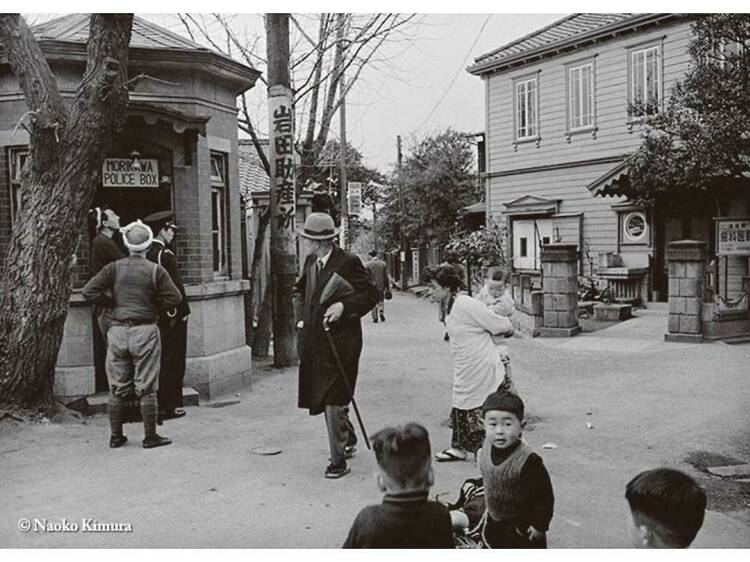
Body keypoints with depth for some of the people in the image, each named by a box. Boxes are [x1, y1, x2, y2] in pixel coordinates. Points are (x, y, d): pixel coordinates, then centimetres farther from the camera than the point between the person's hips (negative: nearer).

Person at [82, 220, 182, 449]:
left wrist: (114, 303, 8)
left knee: (117, 387, 12)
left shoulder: (114, 268, 1)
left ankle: (116, 436, 18)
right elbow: (174, 298, -9)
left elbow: (89, 291, -4)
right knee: (146, 387, 4)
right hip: (145, 331, -2)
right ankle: (150, 436, 9)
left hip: (118, 331, 3)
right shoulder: (155, 270, -4)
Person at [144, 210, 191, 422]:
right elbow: (176, 286, -16)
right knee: (172, 360, 0)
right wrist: (184, 311, -8)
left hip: (152, 315, 8)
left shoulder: (145, 254, 7)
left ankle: (157, 403, 22)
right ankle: (169, 406, 5)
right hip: (170, 315, -8)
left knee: (160, 360, 15)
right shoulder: (166, 255, -16)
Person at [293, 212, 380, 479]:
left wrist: (344, 306, -20)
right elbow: (299, 290, 25)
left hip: (339, 340, -7)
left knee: (333, 400, -5)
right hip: (314, 340, 7)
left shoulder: (348, 262, -12)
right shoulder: (310, 262, 10)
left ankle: (339, 460, 8)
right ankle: (348, 438, 42)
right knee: (324, 396, 17)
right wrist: (300, 318, 13)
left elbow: (371, 294, -8)